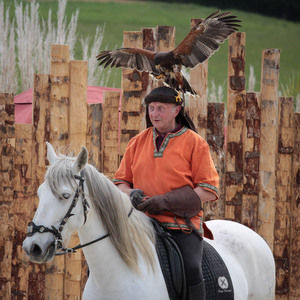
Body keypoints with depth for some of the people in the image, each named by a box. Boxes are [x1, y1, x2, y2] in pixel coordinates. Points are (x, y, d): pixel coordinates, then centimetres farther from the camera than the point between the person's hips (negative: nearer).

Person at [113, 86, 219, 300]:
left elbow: (209, 190, -4)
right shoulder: (138, 142, 15)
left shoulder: (194, 143, 2)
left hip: (182, 224, -4)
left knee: (192, 269, -29)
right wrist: (132, 195, -4)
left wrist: (166, 201, -15)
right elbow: (121, 181, 22)